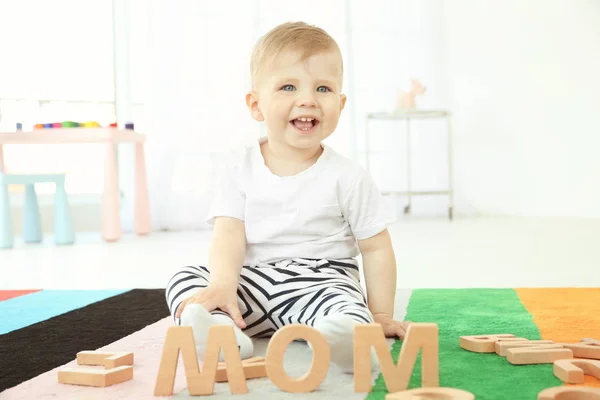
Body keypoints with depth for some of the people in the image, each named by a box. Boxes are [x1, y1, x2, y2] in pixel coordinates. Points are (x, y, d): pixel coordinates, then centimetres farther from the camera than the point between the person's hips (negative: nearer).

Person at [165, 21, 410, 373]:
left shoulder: (347, 177, -2)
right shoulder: (241, 168, 2)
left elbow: (376, 248, 2)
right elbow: (229, 234, -7)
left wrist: (381, 315, -1)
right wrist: (222, 285, -26)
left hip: (321, 280, -3)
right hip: (252, 281, 3)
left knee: (347, 309, -34)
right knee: (184, 280, -17)